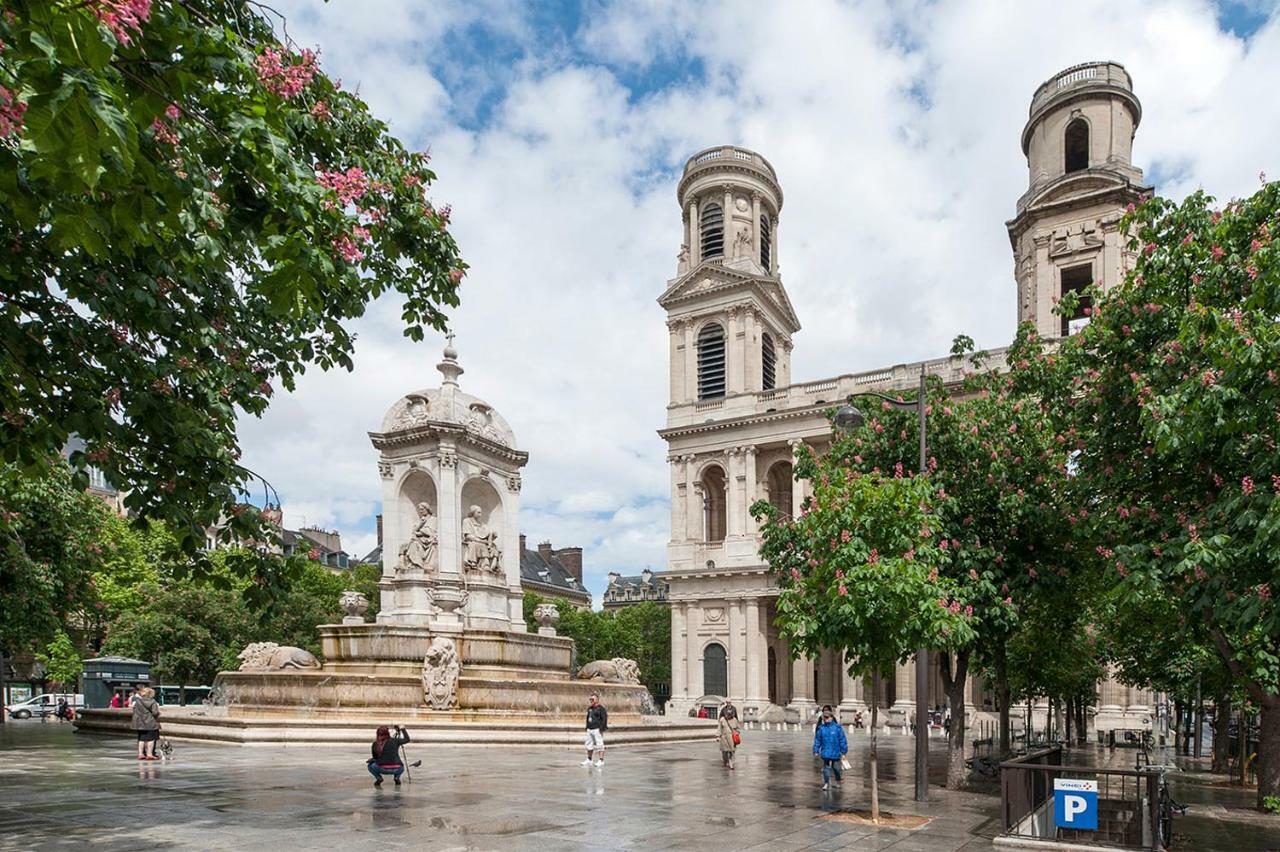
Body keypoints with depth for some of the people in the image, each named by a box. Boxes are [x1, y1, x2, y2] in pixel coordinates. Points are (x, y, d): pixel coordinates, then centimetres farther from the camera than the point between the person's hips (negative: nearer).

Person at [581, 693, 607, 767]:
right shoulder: (590, 708, 16)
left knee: (599, 745, -8)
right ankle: (588, 760, 21)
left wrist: (601, 729, -18)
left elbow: (604, 719, -13)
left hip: (597, 730, -8)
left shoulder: (601, 708, -8)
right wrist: (587, 727, 18)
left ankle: (601, 761, -7)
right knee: (589, 745, 12)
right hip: (590, 729, 8)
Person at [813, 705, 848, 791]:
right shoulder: (821, 728, -1)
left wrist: (844, 752, -2)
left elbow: (842, 740, -3)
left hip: (835, 752, -1)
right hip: (825, 752, 1)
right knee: (826, 768, 2)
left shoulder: (837, 727, -7)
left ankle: (838, 779, 39)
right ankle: (826, 783, 13)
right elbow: (817, 740, 5)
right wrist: (816, 751, 3)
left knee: (836, 767, 13)